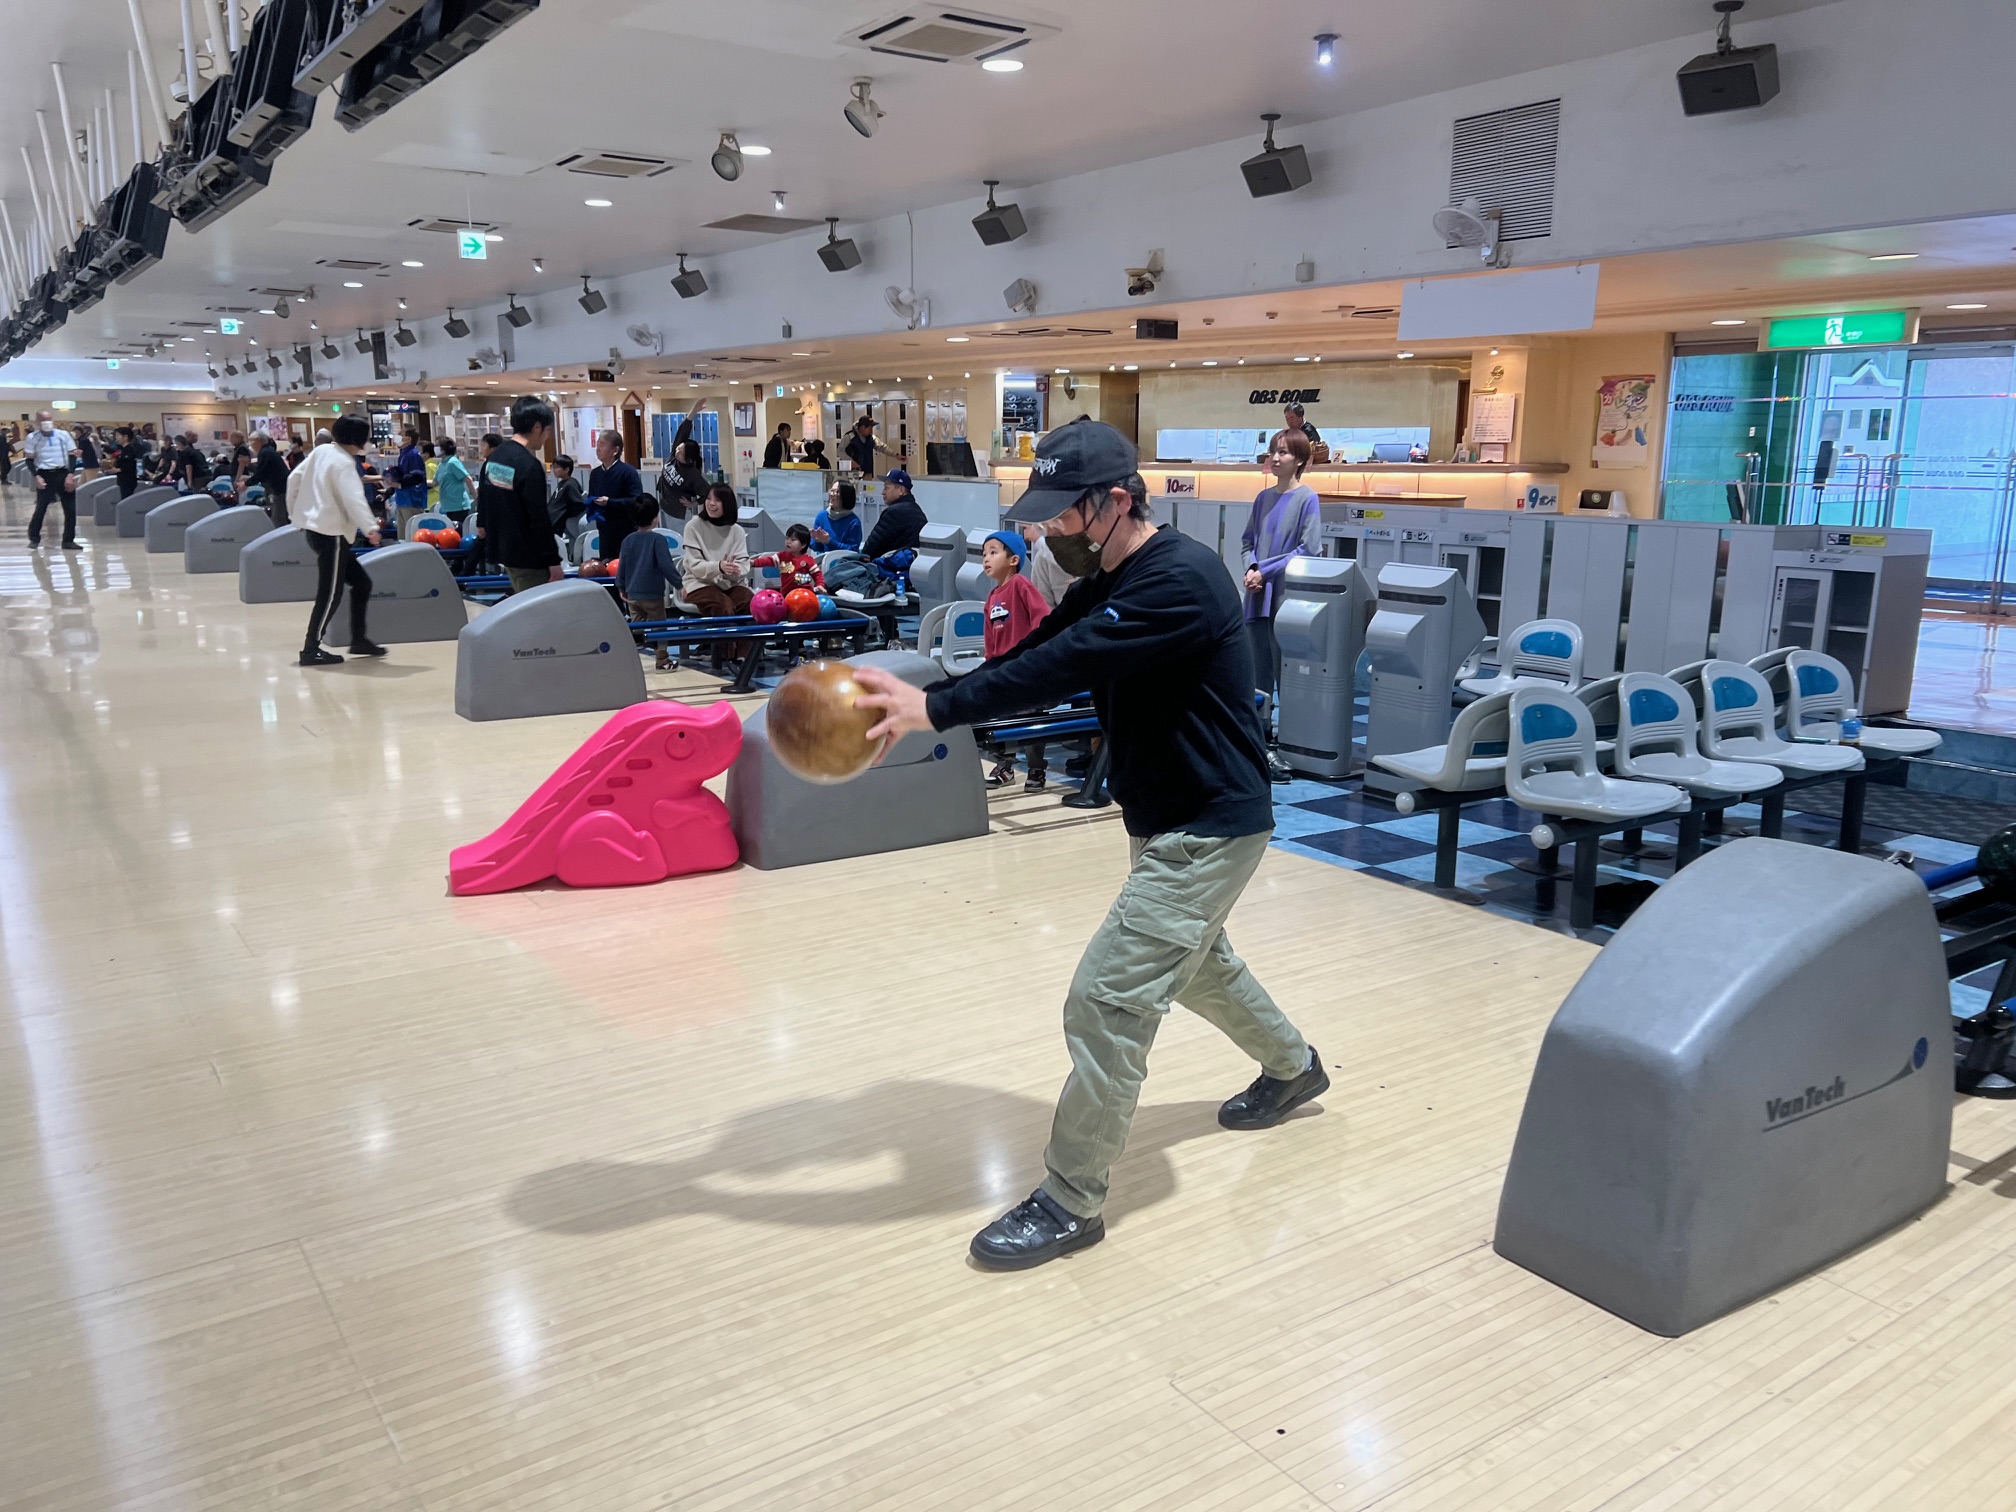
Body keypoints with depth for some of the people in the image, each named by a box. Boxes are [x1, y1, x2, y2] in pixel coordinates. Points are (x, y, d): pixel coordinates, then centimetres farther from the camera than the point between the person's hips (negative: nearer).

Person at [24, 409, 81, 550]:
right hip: (44, 475, -1)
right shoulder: (32, 437, 0)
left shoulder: (63, 434, 2)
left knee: (70, 509, -1)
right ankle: (34, 538, 16)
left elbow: (72, 455, 5)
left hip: (63, 473, 1)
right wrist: (36, 476, -9)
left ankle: (68, 540, 8)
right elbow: (30, 459, 3)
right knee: (41, 508, 1)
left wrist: (70, 474, -6)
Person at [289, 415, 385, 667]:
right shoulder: (343, 463, -16)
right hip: (330, 533, -9)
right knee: (329, 594, -4)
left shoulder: (320, 451, 9)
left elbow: (294, 479, 16)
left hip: (316, 528, 9)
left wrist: (294, 512, 27)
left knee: (361, 582, 14)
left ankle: (358, 639, 17)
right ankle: (311, 650, -1)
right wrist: (370, 527, -42)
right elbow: (353, 498, -31)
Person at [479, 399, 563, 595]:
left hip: (504, 549, 9)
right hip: (529, 557, -9)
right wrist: (553, 560, -17)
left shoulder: (494, 457, 7)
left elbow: (484, 502, 16)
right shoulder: (529, 466, -21)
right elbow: (539, 519, -22)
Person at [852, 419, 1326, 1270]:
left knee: (1107, 1001, -10)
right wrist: (914, 705, -19)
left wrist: (933, 709, -38)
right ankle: (1292, 1068, 55)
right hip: (1167, 820, 10)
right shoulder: (1103, 586, 5)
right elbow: (1027, 662, -5)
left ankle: (1070, 1204, 4)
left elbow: (1062, 666, -34)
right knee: (1193, 963, 29)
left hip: (1208, 829, -10)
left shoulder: (1181, 580, -24)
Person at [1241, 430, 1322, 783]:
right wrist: (1251, 568, -4)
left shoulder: (1307, 498, -5)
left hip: (1286, 596, -6)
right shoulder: (1264, 497, 13)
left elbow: (1309, 549, -11)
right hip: (1258, 596, 6)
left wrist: (1266, 571, -12)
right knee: (1258, 673, 11)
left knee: (1285, 673, -3)